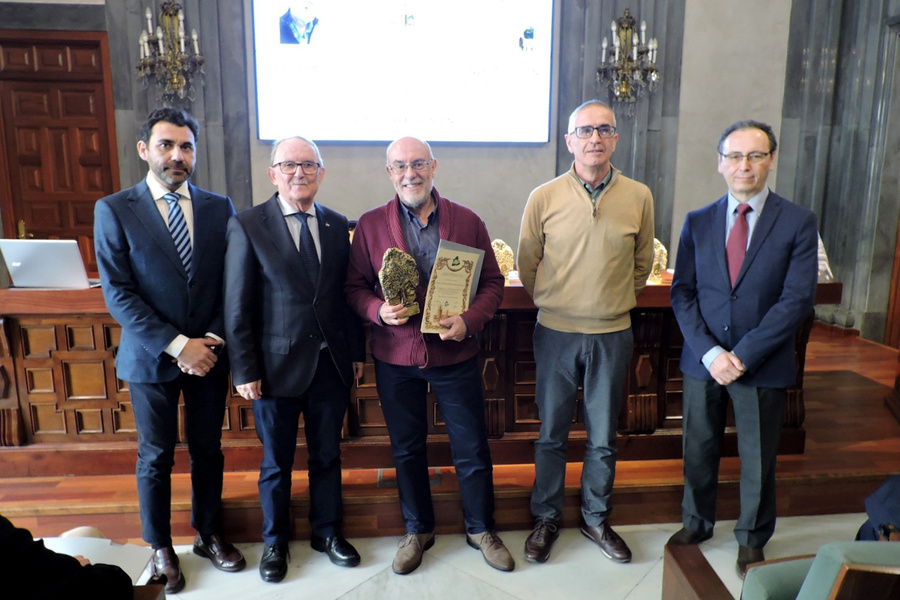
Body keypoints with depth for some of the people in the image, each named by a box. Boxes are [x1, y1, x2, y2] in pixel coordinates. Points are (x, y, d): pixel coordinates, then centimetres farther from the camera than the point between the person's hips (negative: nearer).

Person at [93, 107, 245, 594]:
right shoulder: (113, 210, -6)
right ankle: (160, 548, 33)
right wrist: (177, 345, -17)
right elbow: (117, 294, -11)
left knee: (208, 449, 15)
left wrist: (213, 339, -10)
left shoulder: (219, 207, 1)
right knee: (156, 457, 12)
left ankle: (208, 534, 36)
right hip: (151, 357, -2)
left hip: (208, 352, 2)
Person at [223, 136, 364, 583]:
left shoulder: (337, 225, 4)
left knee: (327, 454, 16)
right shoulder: (247, 226, -7)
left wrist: (356, 351, 7)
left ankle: (327, 531, 38)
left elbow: (347, 292, 7)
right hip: (277, 365, -3)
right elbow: (237, 306, -8)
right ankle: (274, 541, 36)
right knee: (276, 462, 14)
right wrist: (244, 370, -9)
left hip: (332, 362, 3)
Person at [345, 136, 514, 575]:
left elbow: (492, 283, 1)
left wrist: (468, 321, -16)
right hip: (395, 357, 1)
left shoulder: (467, 221, -1)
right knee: (406, 449, 16)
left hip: (456, 355, 0)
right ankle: (417, 530, 38)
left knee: (472, 449, 10)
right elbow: (355, 287, 3)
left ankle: (480, 529, 35)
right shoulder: (370, 225, 0)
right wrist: (378, 311, -18)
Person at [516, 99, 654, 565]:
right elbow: (527, 266, 6)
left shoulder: (639, 198, -1)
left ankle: (597, 519, 34)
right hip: (556, 333, -1)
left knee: (603, 438, 13)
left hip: (612, 335, 1)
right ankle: (546, 519, 30)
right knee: (551, 434, 11)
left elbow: (642, 264, 13)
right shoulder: (544, 198, -5)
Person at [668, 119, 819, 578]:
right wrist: (710, 352, -13)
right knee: (698, 451, 15)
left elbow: (797, 300, -11)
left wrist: (743, 355, -17)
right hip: (703, 362, 2)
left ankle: (751, 539, 36)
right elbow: (682, 294, 0)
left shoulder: (798, 223, -4)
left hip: (763, 366, -2)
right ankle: (696, 523, 38)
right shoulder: (698, 222, 3)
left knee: (758, 459, 13)